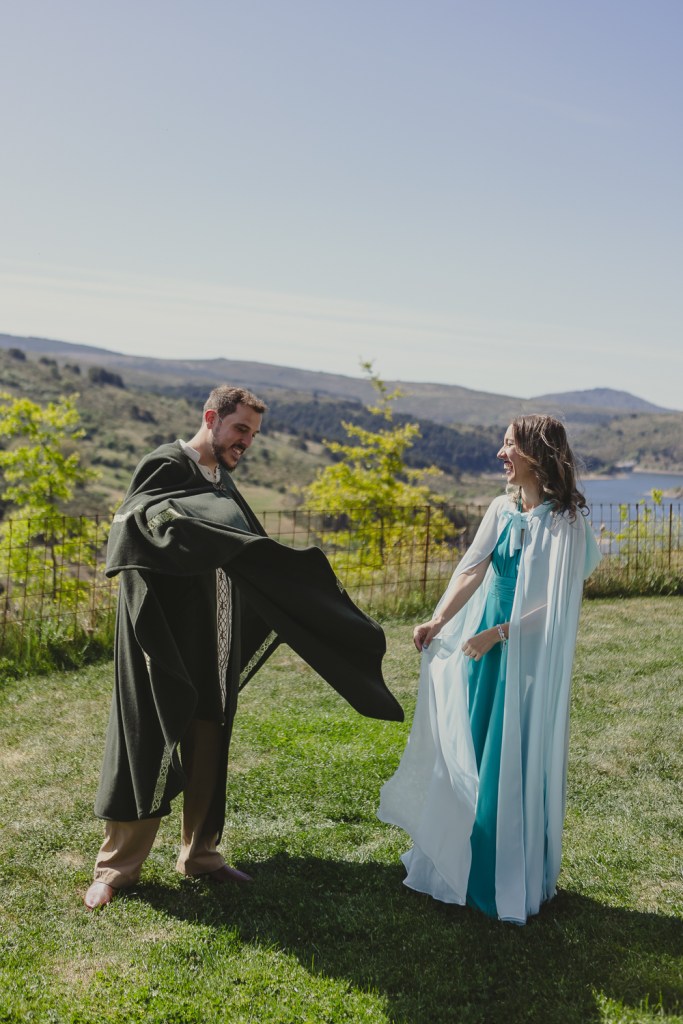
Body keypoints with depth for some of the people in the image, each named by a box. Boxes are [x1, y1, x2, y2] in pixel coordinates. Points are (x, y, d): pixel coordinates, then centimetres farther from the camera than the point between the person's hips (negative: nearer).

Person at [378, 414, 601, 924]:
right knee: (471, 754, 13)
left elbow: (554, 602, -16)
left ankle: (515, 879, 20)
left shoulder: (564, 519, -12)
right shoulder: (502, 509, 6)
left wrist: (498, 633, -21)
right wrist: (439, 622, -16)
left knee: (518, 761, 2)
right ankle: (466, 859, 32)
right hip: (485, 647, 6)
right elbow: (473, 571, -4)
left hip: (531, 654, -6)